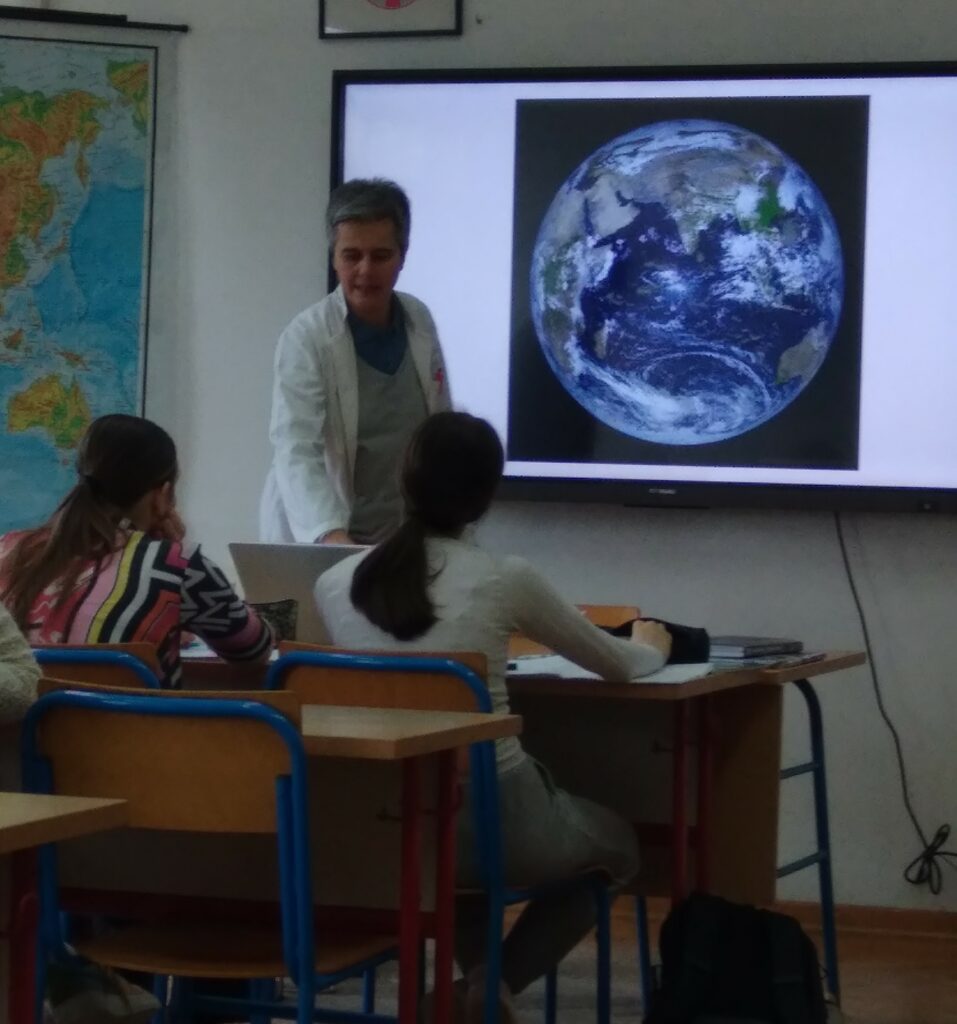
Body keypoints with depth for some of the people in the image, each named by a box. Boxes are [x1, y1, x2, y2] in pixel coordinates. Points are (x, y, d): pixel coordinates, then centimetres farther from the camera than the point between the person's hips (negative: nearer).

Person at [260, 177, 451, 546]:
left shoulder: (419, 321, 0)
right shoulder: (306, 338, -15)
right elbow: (296, 452, -26)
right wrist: (331, 534, -41)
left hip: (399, 537, 4)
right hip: (314, 542, -4)